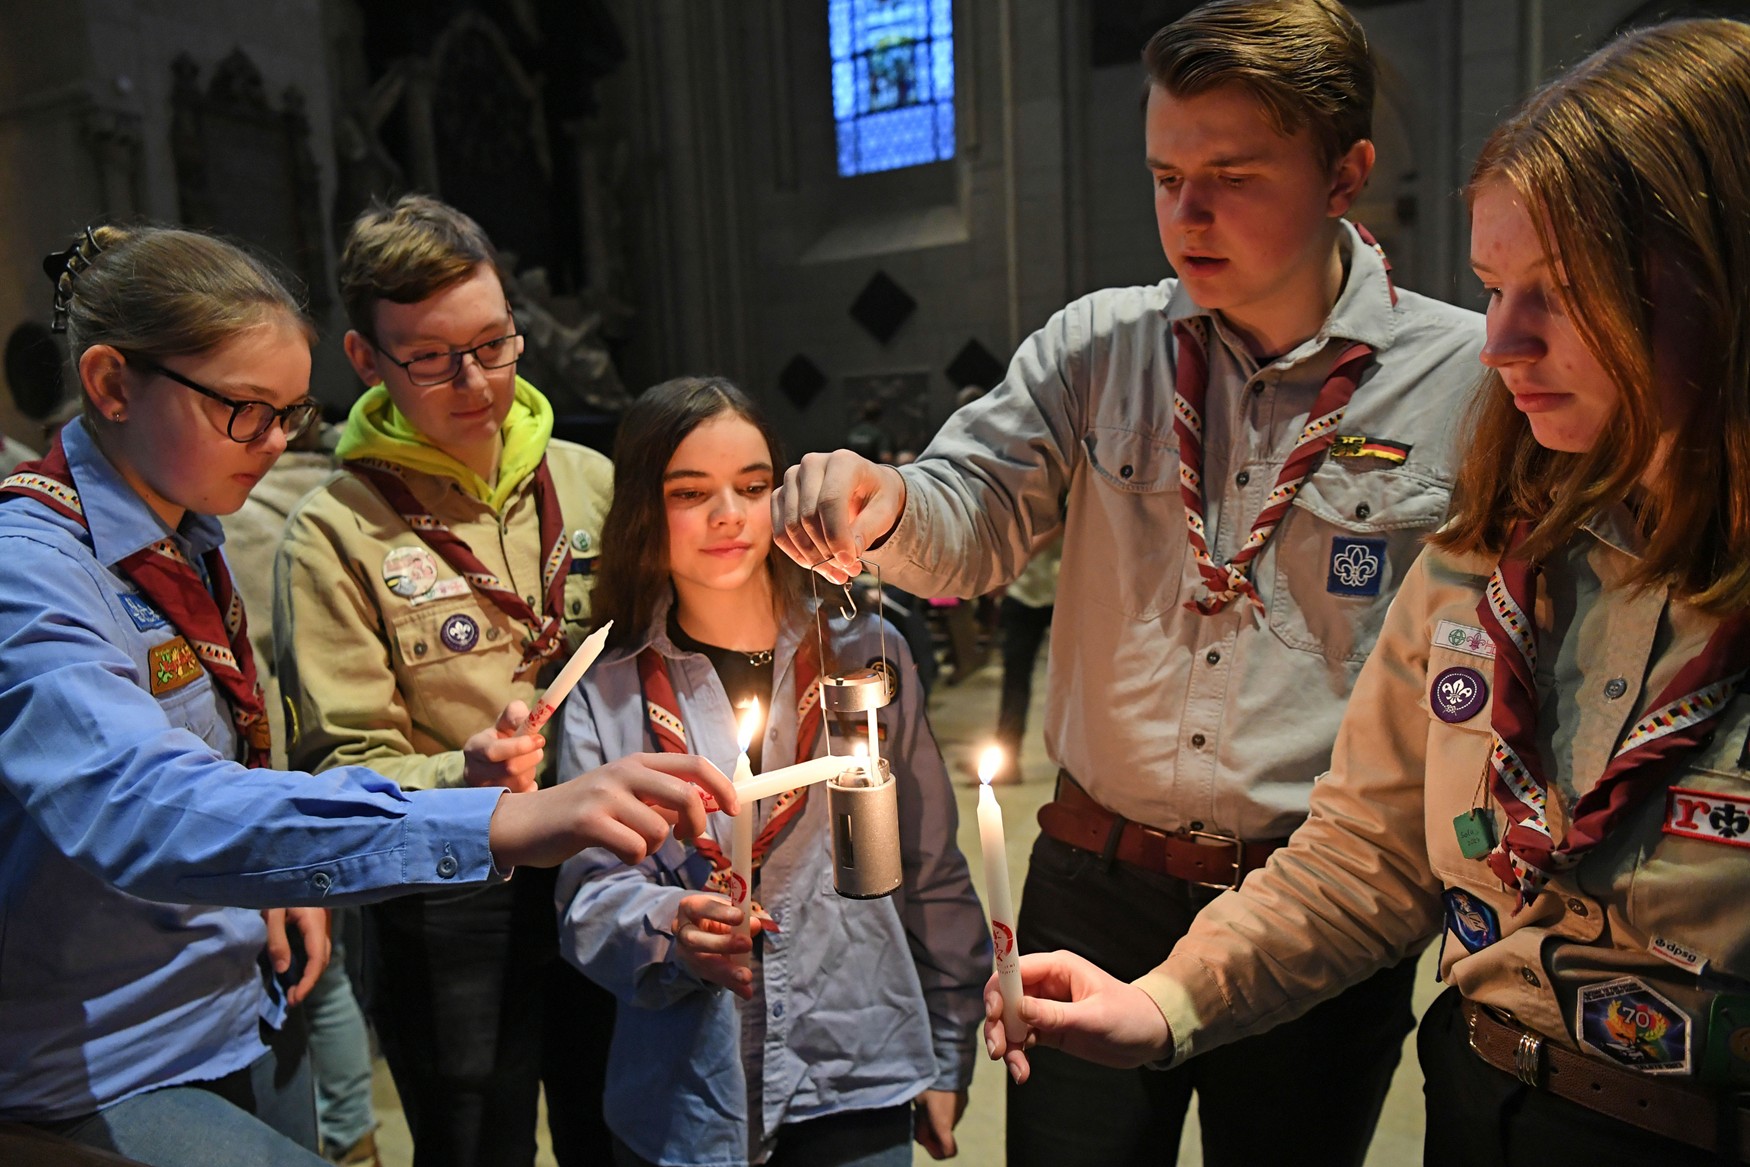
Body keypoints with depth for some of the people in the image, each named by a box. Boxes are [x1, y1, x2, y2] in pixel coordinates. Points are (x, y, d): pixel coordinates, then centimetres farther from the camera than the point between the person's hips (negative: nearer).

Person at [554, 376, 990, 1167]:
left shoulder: (866, 655, -1)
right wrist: (672, 929, -26)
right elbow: (591, 895, -5)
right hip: (680, 1103, 0)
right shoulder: (606, 697, -2)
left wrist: (947, 1058, 5)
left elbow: (932, 870, 3)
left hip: (857, 1081, 0)